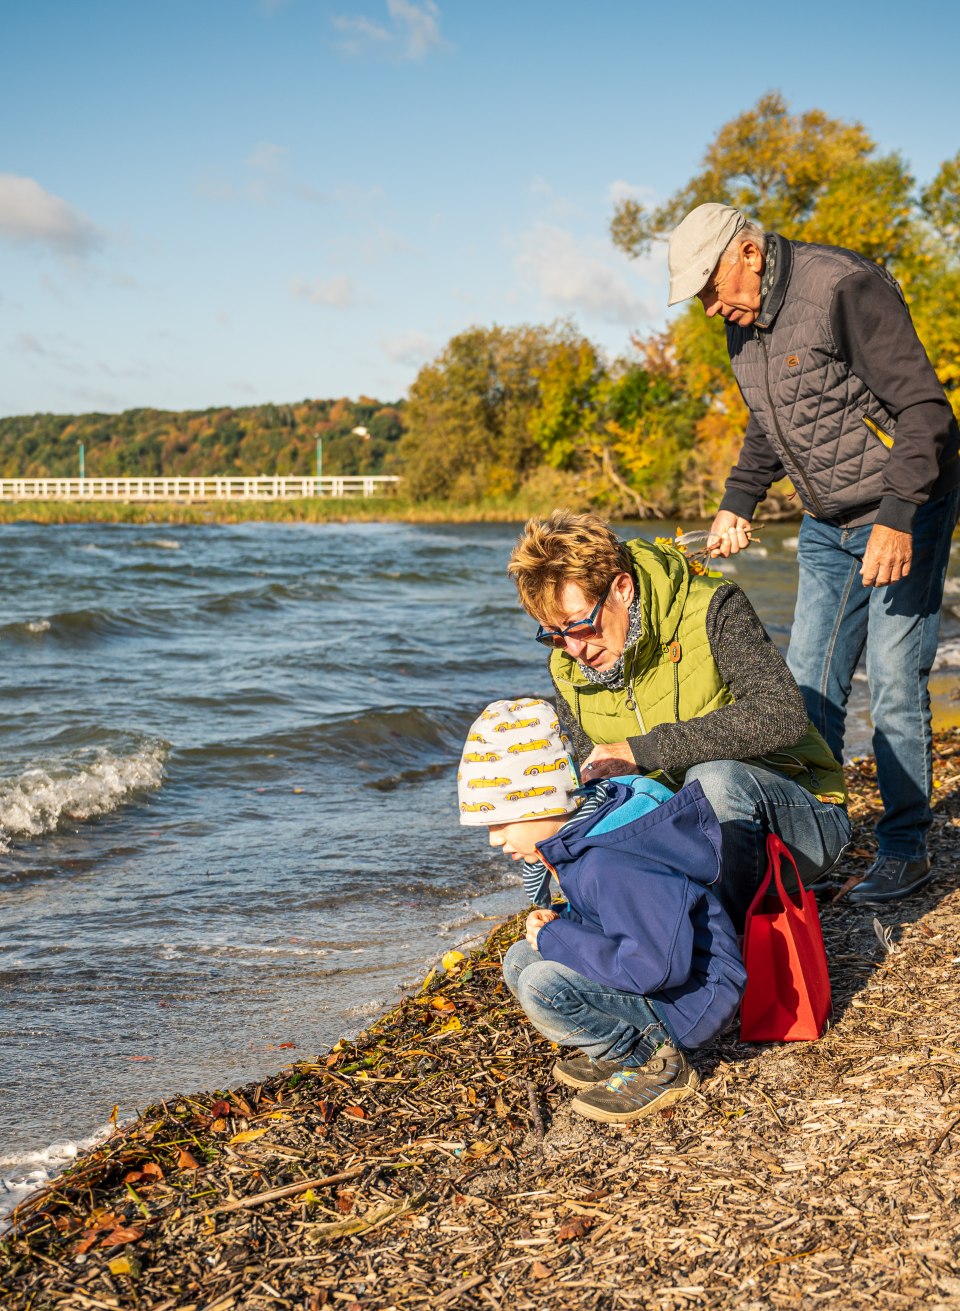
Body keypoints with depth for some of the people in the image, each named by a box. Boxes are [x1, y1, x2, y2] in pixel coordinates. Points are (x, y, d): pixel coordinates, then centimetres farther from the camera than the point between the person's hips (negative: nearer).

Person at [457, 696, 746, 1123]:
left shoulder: (609, 864, -29)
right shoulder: (583, 830, 2)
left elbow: (657, 964, -34)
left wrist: (554, 938, -22)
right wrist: (559, 921, -3)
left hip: (694, 997, -10)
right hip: (651, 969, 10)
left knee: (544, 985, -25)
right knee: (520, 961, 7)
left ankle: (655, 1064, -7)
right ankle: (620, 1049, 8)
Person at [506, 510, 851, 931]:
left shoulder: (711, 609, -18)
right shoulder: (567, 669, 1)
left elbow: (782, 715, -32)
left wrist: (642, 751, -34)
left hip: (800, 819, -5)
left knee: (713, 778, -37)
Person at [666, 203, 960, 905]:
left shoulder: (845, 287, -21)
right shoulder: (744, 322, 5)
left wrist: (897, 518, -28)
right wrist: (738, 504, 13)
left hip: (903, 511, -8)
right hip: (826, 525, 8)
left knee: (894, 683, -7)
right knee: (810, 682, 6)